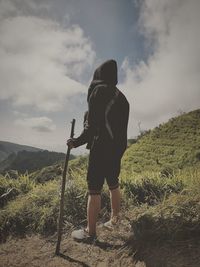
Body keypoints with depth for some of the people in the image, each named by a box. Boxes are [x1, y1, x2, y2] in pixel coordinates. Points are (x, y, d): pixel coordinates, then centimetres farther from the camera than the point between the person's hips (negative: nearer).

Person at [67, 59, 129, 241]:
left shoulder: (98, 90, -7)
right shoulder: (121, 96, 15)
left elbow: (92, 124, -14)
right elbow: (120, 126, 15)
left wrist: (77, 142, -6)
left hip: (102, 147, -8)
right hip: (118, 147, 8)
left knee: (94, 188, -2)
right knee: (113, 184, 18)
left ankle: (90, 231, 7)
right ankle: (115, 220, 30)